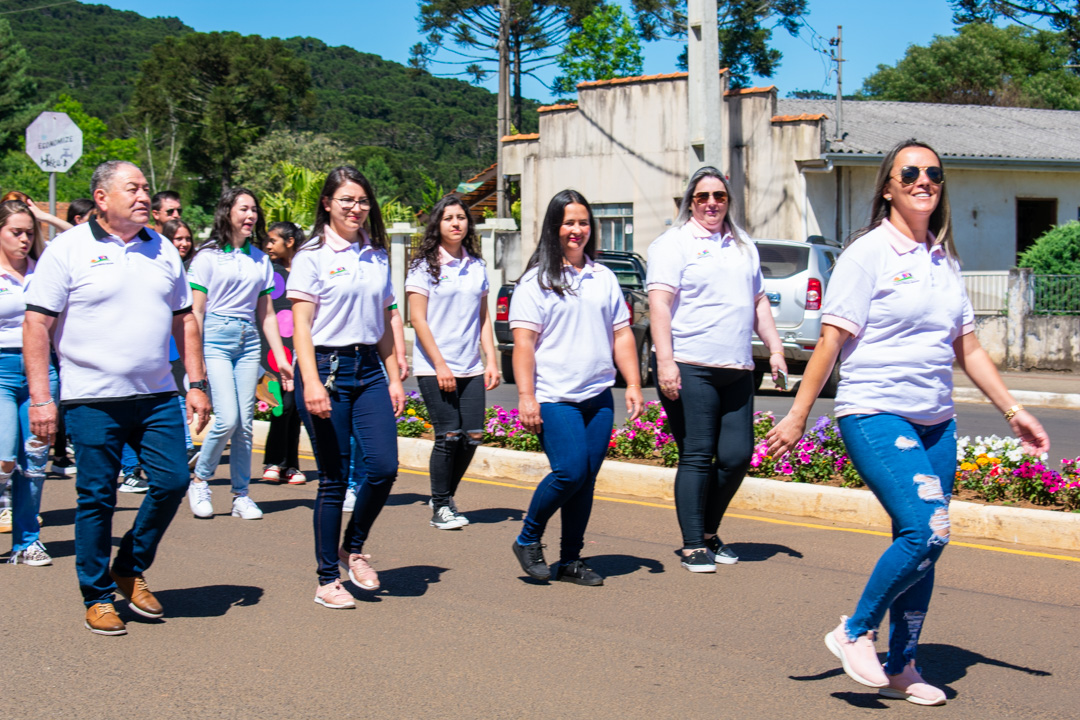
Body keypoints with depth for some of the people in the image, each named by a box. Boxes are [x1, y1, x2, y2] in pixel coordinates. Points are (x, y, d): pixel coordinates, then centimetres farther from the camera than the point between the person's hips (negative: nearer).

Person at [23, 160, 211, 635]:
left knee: (172, 482, 1)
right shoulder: (69, 249, -3)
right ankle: (98, 596, 16)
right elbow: (37, 325, -6)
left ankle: (130, 570, 22)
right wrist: (40, 396, -12)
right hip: (93, 400, -4)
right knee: (96, 498, 2)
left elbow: (184, 321, 17)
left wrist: (197, 383, 10)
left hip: (157, 397, 5)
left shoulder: (163, 250, 12)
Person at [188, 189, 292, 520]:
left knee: (245, 423, 2)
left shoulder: (260, 259, 14)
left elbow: (267, 314, 17)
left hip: (248, 340, 5)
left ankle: (241, 496, 11)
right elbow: (196, 311, -2)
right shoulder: (208, 256, 0)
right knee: (227, 419, -15)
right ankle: (199, 482, 7)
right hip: (216, 336, -5)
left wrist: (281, 357, 12)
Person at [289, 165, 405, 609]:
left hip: (369, 369, 5)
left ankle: (354, 548, 19)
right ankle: (328, 580, 10)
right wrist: (311, 383, -18)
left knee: (384, 467, -7)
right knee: (334, 479, -2)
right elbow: (301, 325, -8)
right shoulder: (313, 256, -3)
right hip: (327, 366, -5)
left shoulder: (377, 257, 13)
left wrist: (394, 378, 13)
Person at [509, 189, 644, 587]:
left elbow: (622, 334, 17)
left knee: (587, 479, 3)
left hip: (599, 397, 5)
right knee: (570, 471, -15)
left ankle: (570, 560, 14)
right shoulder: (536, 281, 0)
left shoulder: (604, 278, 16)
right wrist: (526, 395, -13)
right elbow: (523, 342, -5)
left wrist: (634, 384, 8)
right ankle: (527, 540, 6)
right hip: (554, 398, -5)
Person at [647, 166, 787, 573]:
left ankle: (709, 533, 21)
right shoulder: (673, 244, 0)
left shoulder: (743, 246, 21)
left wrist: (775, 349, 15)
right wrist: (665, 361, -19)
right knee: (696, 457, -5)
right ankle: (692, 547, 2)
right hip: (690, 369, -6)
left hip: (737, 371, 6)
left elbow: (758, 302, 26)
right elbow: (659, 303, -9)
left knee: (737, 456, 2)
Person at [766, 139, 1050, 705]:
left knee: (923, 543, 6)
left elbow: (967, 347, 20)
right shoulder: (868, 253, -5)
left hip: (936, 423, 7)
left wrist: (1013, 411, 17)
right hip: (876, 416, -7)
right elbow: (831, 340, -8)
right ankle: (855, 632, 0)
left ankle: (900, 667, 19)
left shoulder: (944, 260, 14)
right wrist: (798, 415, -11)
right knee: (926, 532, -19)